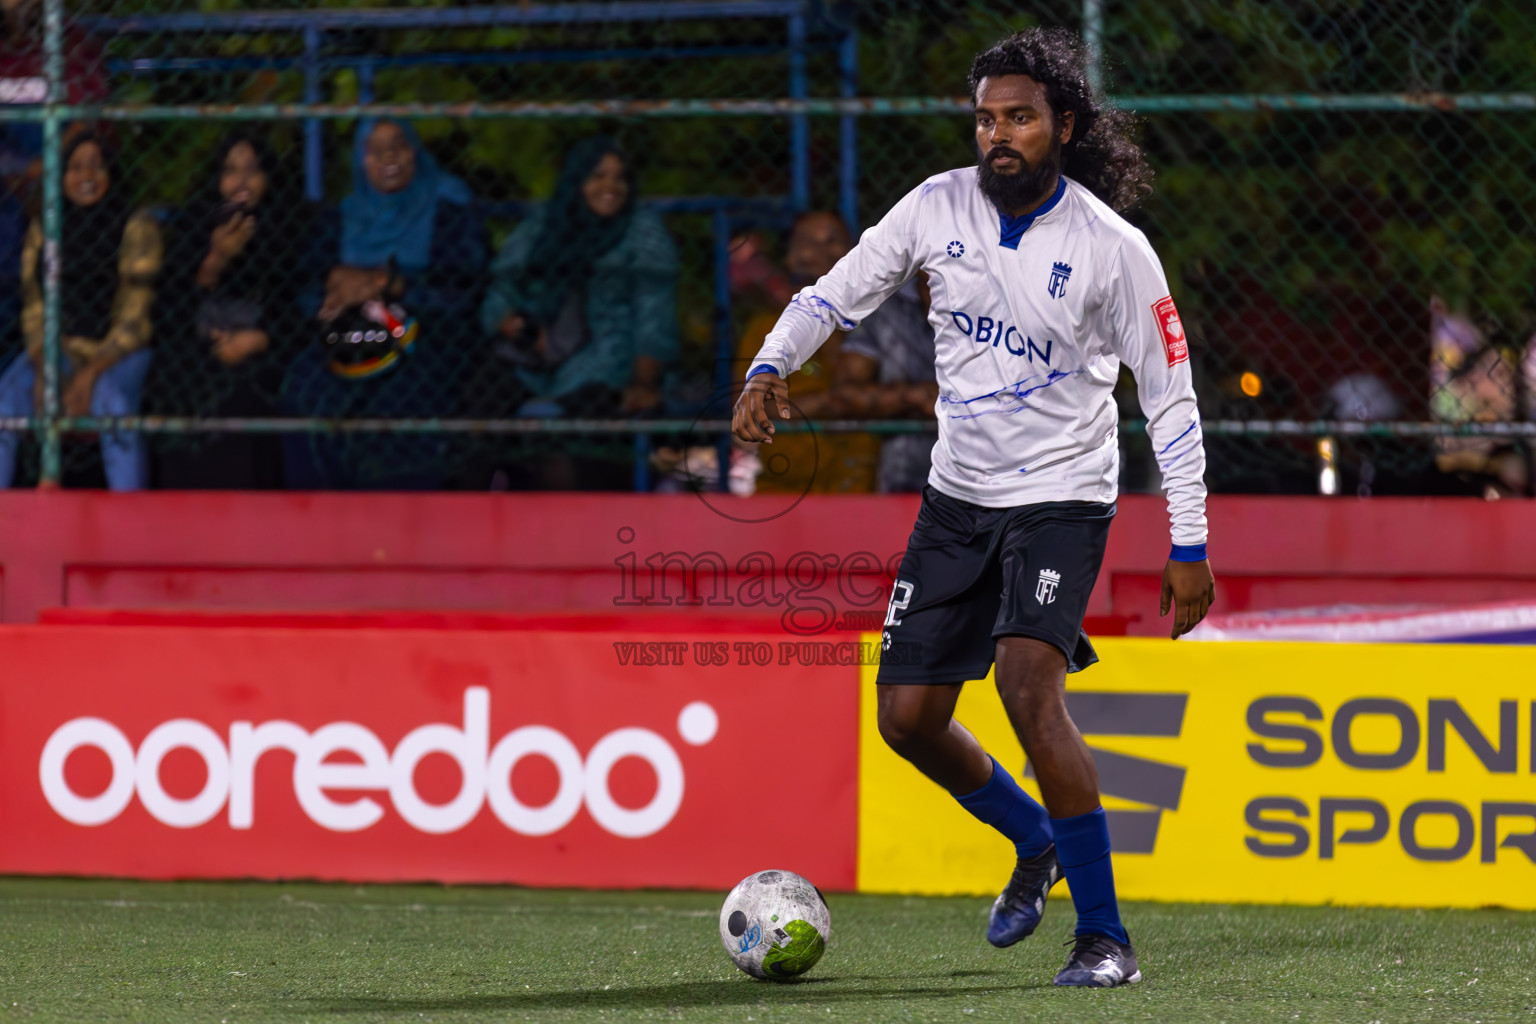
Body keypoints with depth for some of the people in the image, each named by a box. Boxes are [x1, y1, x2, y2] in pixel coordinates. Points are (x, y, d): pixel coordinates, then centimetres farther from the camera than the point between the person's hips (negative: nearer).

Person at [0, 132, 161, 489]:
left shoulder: (136, 228, -3)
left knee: (110, 400, -36)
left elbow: (133, 315, -8)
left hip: (119, 353, -3)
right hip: (58, 349, 3)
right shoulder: (43, 230, 8)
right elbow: (34, 311, 5)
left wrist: (91, 373, -19)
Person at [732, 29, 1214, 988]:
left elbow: (1171, 399, -8)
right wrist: (770, 369, -14)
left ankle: (1105, 936, -18)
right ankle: (1036, 840, 34)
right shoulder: (940, 206, -4)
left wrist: (1191, 549, -10)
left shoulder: (1112, 248, -14)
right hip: (958, 494, 5)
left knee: (1027, 684, -27)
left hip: (1062, 496, -5)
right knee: (908, 718, 3)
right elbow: (835, 294, 6)